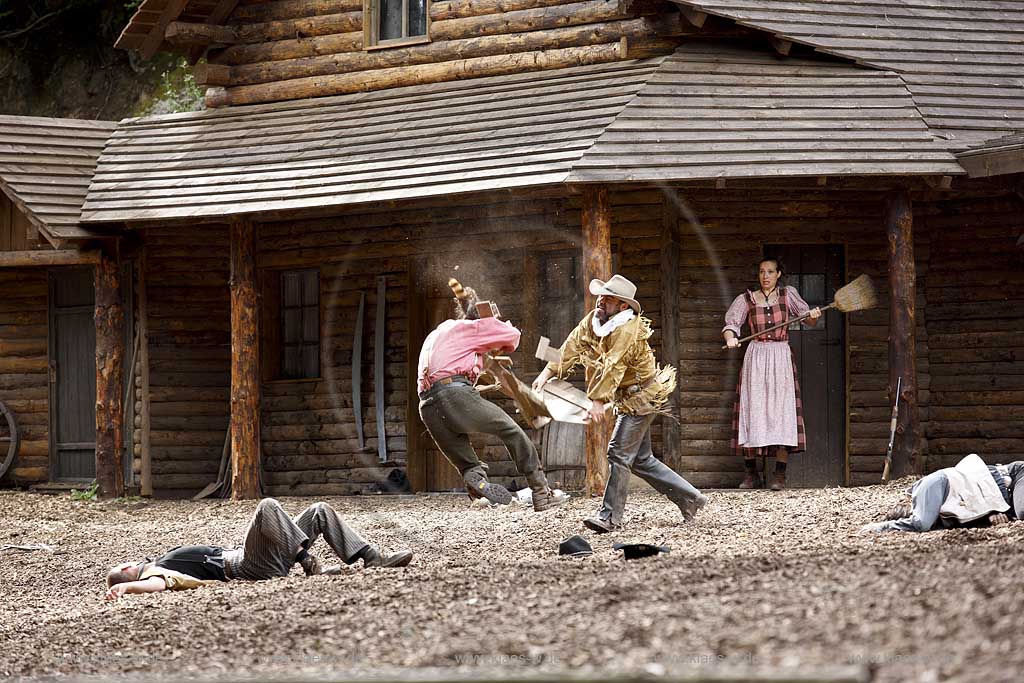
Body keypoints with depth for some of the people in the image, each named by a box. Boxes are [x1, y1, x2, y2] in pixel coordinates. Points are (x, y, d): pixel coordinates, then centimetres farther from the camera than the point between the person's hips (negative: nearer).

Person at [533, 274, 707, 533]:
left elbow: (612, 367, -33)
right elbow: (574, 346, 0)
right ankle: (689, 498, 20)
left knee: (619, 452, -13)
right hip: (628, 398, 10)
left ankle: (610, 516, -10)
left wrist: (598, 400, -39)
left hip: (641, 397, -10)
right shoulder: (594, 319, 2)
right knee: (641, 459, 13)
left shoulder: (627, 330, -25)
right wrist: (548, 372, -10)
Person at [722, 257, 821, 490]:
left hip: (781, 358, 0)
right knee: (752, 411, -4)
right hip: (755, 357, 0)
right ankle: (751, 475, 2)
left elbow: (808, 320, 8)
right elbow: (731, 323, 0)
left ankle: (780, 475, -5)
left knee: (782, 412, -6)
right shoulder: (746, 299, 7)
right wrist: (731, 338, -22)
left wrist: (814, 316, -15)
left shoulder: (788, 295, 8)